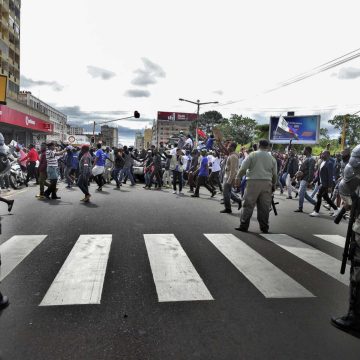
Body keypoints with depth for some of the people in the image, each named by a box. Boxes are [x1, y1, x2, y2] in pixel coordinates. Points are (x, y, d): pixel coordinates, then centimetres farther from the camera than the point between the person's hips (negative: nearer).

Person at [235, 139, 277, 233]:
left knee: (248, 204, 0)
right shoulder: (272, 158, 10)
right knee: (264, 206, 8)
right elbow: (275, 174, 14)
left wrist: (238, 177, 7)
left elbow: (243, 168, -4)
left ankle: (244, 225, 2)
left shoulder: (252, 155, 0)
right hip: (267, 183, 3)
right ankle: (264, 227, 15)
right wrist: (273, 185, 24)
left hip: (253, 182, -3)